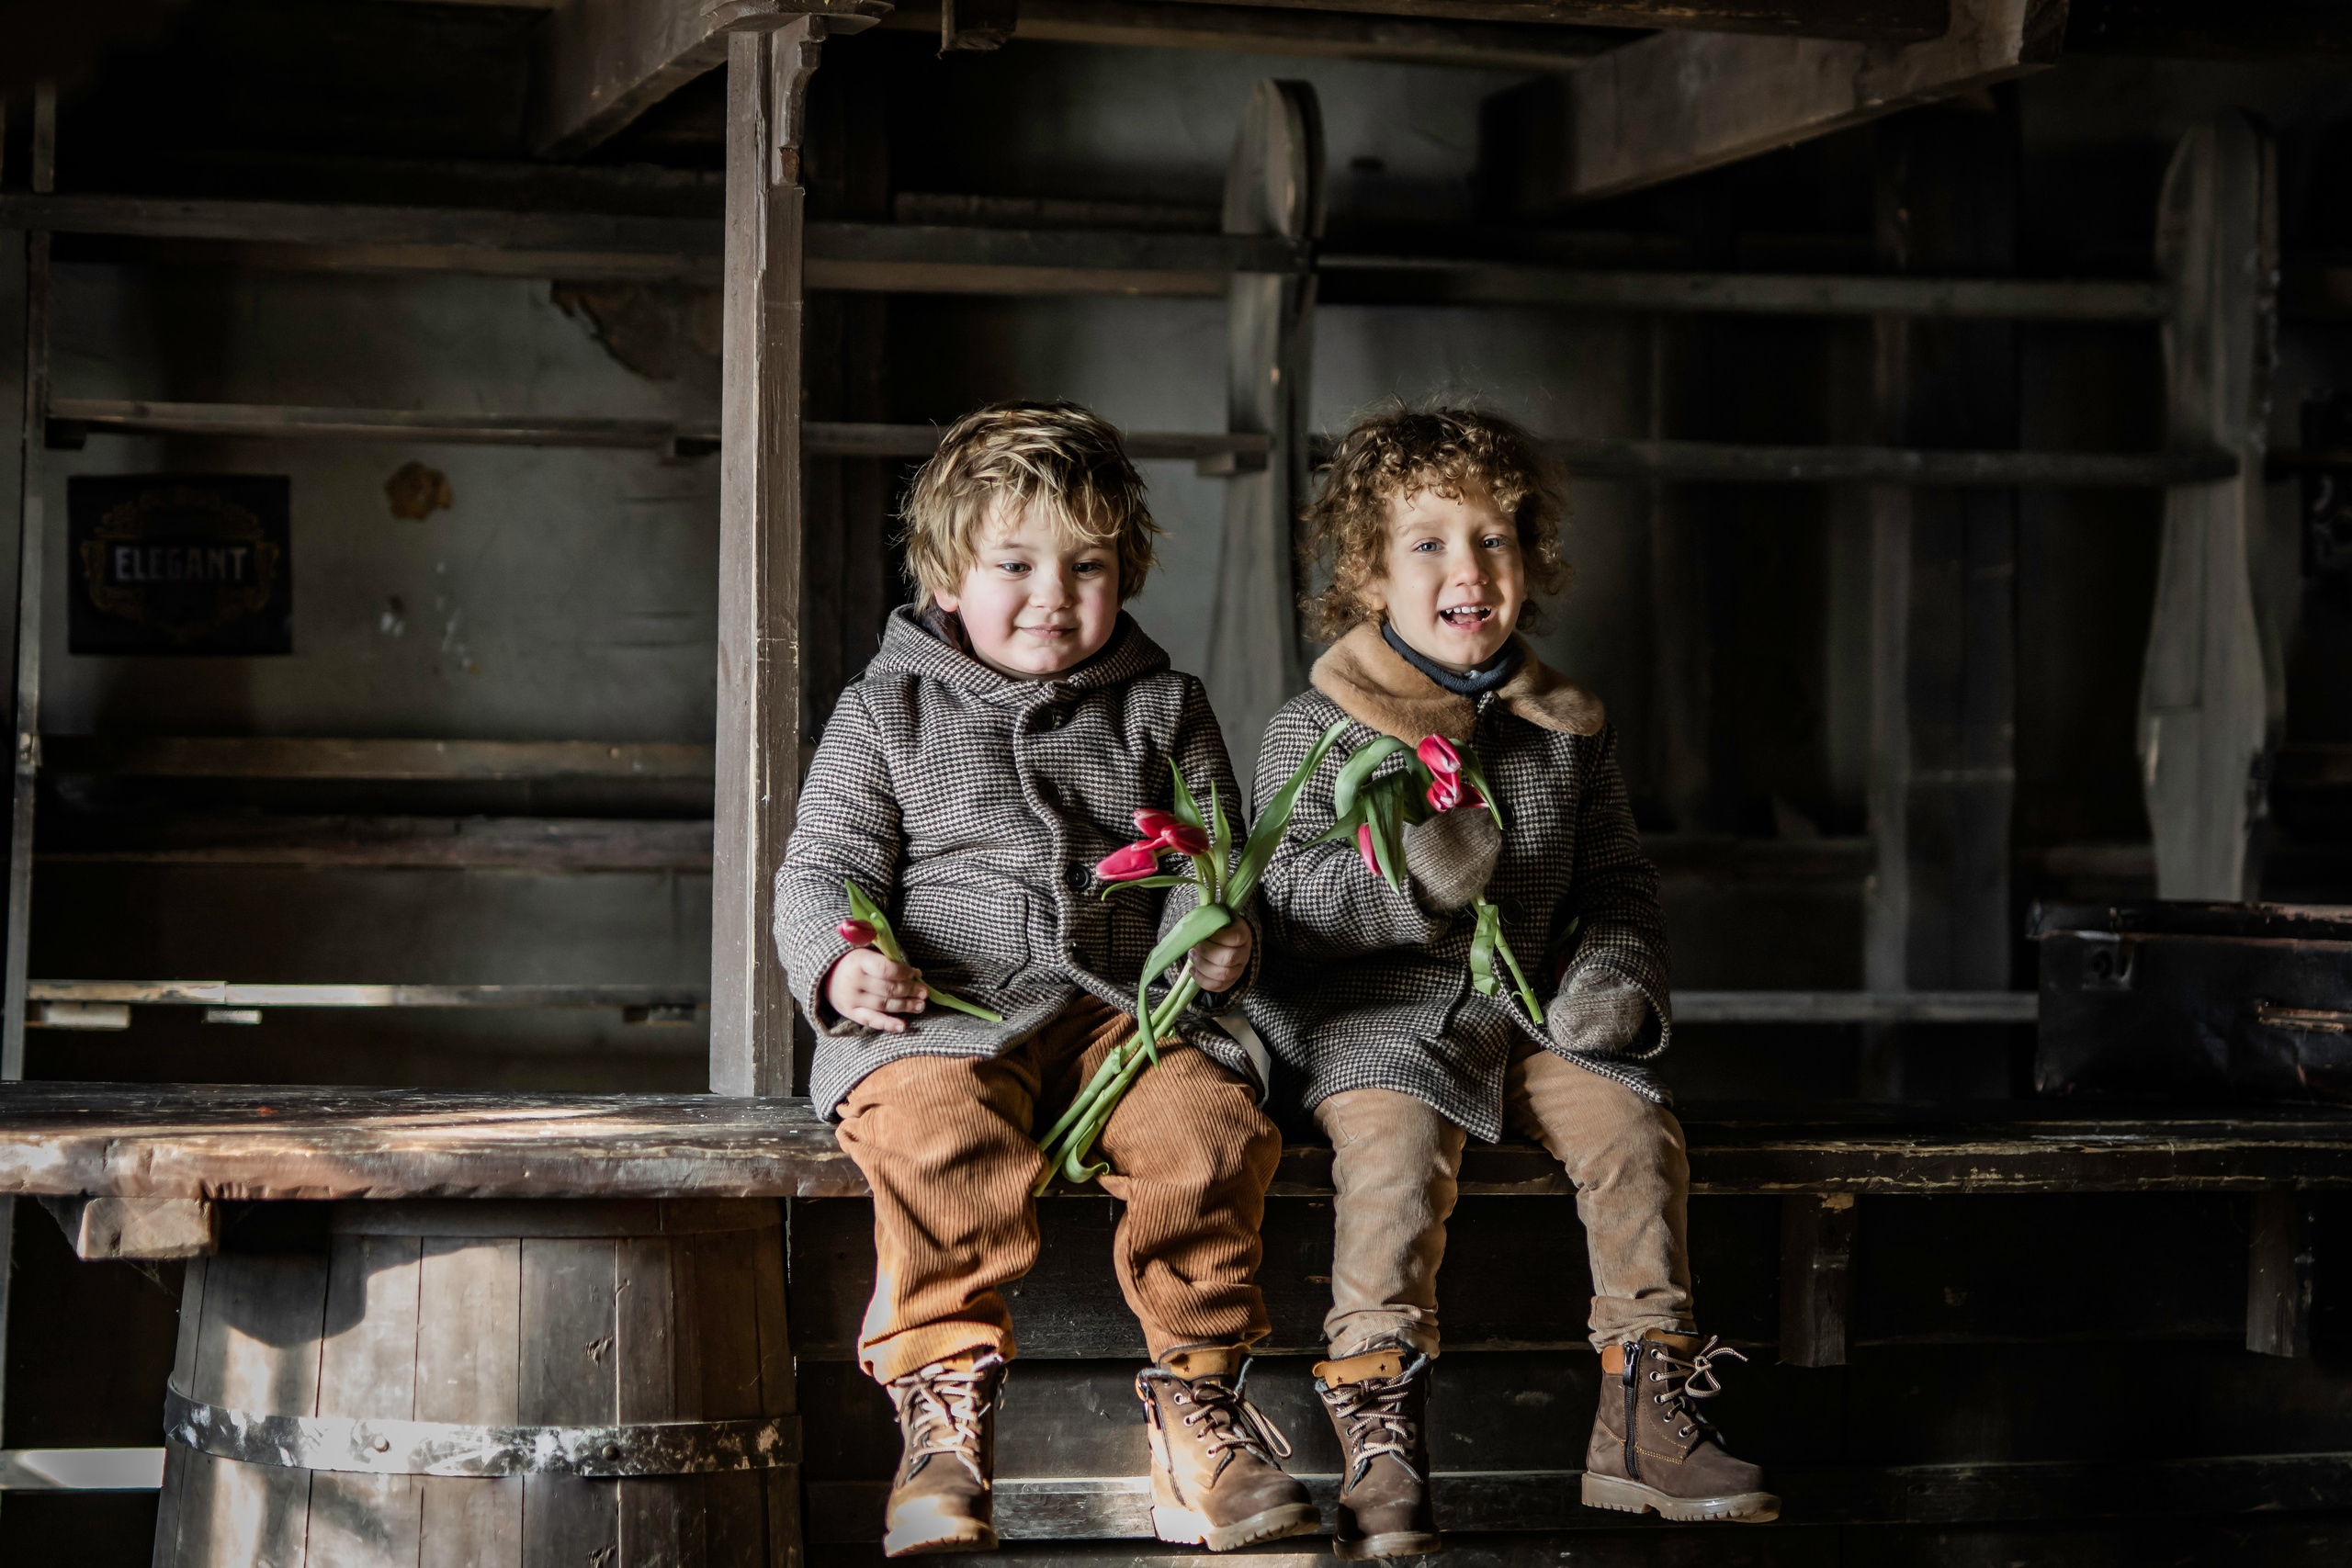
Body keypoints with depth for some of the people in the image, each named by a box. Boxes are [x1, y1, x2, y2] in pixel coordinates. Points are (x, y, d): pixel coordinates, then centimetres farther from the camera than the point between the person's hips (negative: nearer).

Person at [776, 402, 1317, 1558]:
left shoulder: (1162, 711, 18)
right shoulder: (888, 711, 13)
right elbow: (823, 868, 10)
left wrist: (1219, 935, -6)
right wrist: (839, 963, -13)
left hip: (1122, 1007, 2)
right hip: (939, 1012, -2)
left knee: (1209, 1125, -29)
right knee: (936, 1129, -37)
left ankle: (1196, 1399, -13)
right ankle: (944, 1406, -27)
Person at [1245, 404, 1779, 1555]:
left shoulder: (1568, 731, 13)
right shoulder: (1317, 730, -2)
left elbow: (1617, 881, 21)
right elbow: (1285, 906, -10)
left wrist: (1616, 973, -1)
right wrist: (1410, 878, -26)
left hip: (1524, 1007, 4)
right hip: (1367, 1015, -4)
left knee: (1633, 1127, -19)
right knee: (1397, 1144, -32)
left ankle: (1643, 1417, -8)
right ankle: (1378, 1436, -30)